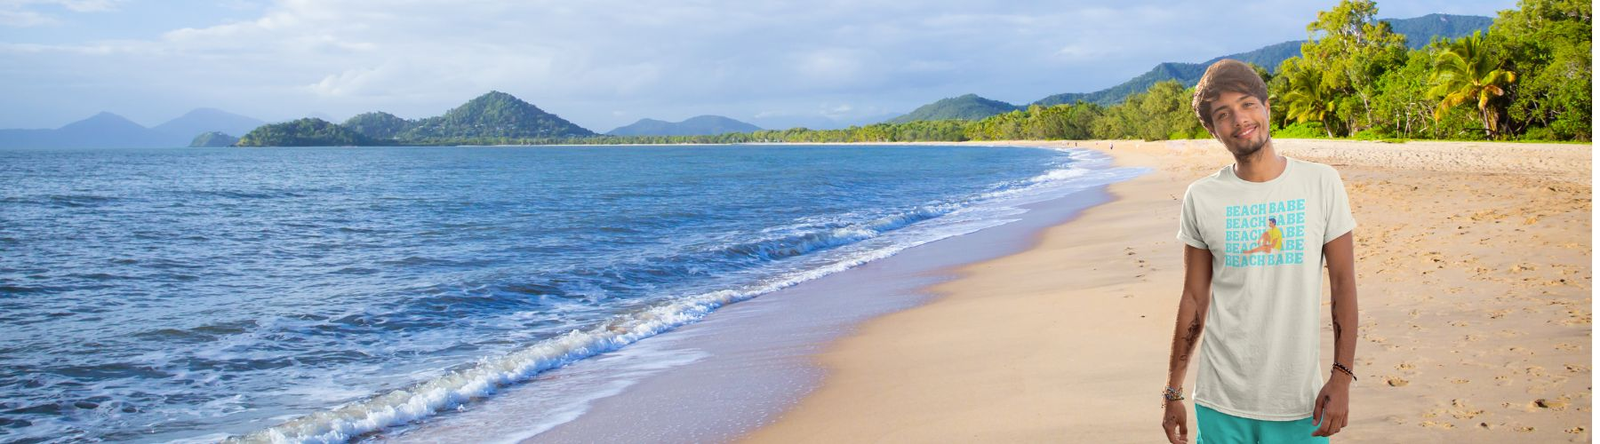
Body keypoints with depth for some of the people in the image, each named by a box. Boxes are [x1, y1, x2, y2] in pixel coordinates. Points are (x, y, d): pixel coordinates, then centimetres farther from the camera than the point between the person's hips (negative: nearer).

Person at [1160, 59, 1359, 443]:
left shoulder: (1322, 184, -1)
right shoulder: (1201, 198, 0)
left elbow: (1343, 284, 0)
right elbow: (1194, 299, 4)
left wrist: (1342, 376, -7)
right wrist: (1172, 392, 5)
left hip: (1300, 399, 0)